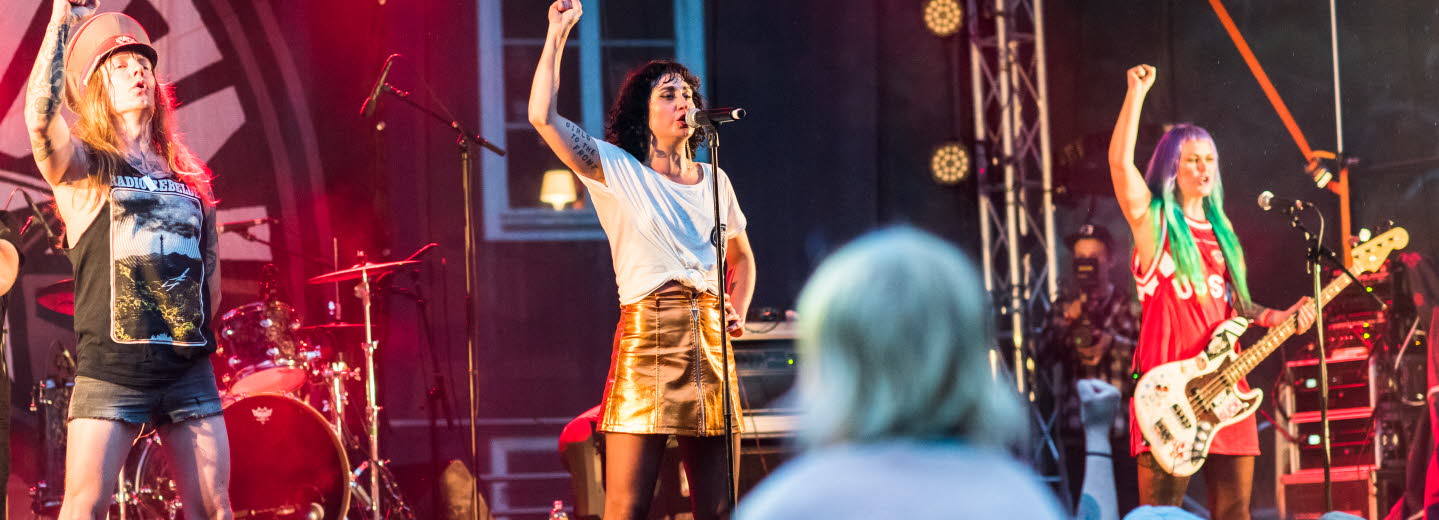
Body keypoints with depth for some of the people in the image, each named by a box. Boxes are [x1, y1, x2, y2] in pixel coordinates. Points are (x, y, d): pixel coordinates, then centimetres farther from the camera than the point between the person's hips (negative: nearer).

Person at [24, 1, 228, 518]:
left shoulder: (188, 178, 16)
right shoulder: (81, 169, 2)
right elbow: (41, 117, -19)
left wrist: (196, 335, 13)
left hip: (188, 370, 4)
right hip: (109, 371, -4)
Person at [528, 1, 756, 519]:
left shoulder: (715, 180, 18)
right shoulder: (615, 169, 4)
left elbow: (742, 256, 32)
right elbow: (542, 115, -9)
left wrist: (738, 311, 14)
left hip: (710, 340, 5)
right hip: (646, 335, -5)